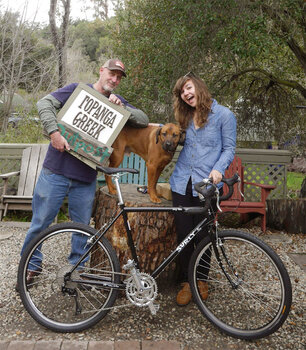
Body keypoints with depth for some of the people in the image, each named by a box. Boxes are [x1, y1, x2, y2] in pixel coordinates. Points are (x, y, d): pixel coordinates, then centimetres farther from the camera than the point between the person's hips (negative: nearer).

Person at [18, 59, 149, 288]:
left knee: (82, 226, 11)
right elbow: (45, 103, -7)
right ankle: (31, 266, 26)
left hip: (86, 177, 3)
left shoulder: (117, 103, 11)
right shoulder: (78, 90, 2)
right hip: (57, 170, -2)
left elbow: (143, 120, 2)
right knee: (41, 221, 6)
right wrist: (54, 133, -21)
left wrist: (121, 106, -13)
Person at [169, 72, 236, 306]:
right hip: (182, 183, 4)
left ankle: (202, 280, 29)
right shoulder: (186, 117, 15)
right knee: (183, 235, 5)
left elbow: (229, 149, -2)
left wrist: (218, 169, -18)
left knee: (203, 235, 6)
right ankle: (186, 282, 21)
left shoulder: (224, 114, -1)